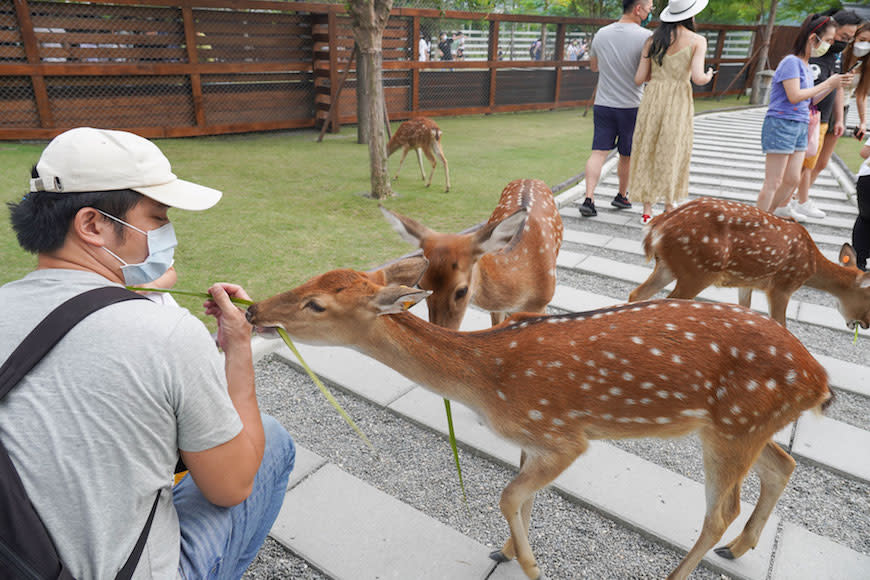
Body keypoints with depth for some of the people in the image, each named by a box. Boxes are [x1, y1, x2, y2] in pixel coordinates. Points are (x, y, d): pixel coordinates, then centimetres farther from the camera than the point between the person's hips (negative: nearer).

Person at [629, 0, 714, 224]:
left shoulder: (653, 40, 4)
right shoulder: (697, 41, -3)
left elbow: (639, 79, 2)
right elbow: (697, 78, -13)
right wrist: (708, 76, 10)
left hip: (652, 99, 2)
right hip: (678, 103, -2)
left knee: (648, 152, 9)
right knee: (672, 155, 11)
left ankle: (647, 210, 10)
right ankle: (668, 209, 19)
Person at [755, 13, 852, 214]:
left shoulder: (806, 65, 15)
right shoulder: (791, 62, -11)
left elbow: (810, 100, 19)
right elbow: (794, 96, -20)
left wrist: (834, 86, 7)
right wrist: (827, 83, -10)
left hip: (800, 127, 9)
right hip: (781, 124, -9)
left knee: (792, 180, 10)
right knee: (773, 183, -7)